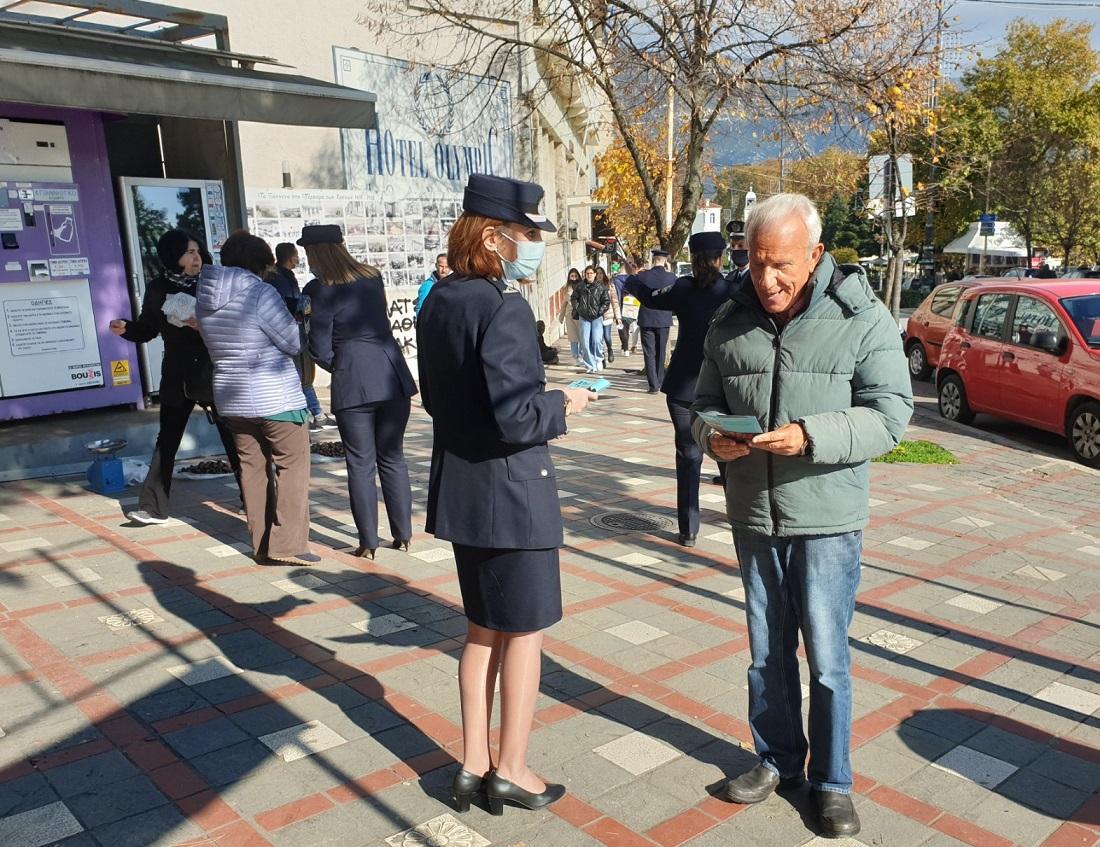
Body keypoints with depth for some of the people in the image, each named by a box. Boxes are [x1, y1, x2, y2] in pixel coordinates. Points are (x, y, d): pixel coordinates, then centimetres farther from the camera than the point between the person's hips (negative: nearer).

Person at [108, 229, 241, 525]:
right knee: (166, 441, 7)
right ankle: (153, 507, 14)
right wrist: (126, 328, -8)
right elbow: (147, 330, 11)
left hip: (214, 374, -2)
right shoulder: (158, 289, 2)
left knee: (232, 439, 5)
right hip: (177, 376, 3)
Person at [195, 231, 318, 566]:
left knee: (252, 468, 13)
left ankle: (261, 544, 18)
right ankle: (288, 544, 0)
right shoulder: (260, 293, -16)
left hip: (232, 397, 7)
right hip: (276, 398, -7)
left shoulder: (205, 298, 6)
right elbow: (295, 343, -12)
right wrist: (300, 322, 7)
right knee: (292, 465, 2)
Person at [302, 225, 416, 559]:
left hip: (353, 384, -4)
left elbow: (321, 351, -5)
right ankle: (403, 534, 18)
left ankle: (368, 543, 10)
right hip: (394, 378, 4)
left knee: (361, 464, 6)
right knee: (393, 457, 14)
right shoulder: (374, 278, 8)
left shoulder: (320, 290, -7)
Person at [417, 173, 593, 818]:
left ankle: (475, 763, 30)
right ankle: (512, 771, 22)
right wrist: (564, 404, -8)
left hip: (459, 486, 8)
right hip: (512, 490, -8)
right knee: (525, 631, 9)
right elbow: (516, 418, -25)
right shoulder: (504, 308, -21)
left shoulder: (439, 303, 5)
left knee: (483, 630, 19)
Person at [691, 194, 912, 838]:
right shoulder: (731, 321, 3)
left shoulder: (864, 320, -8)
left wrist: (811, 437, -26)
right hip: (754, 517, 4)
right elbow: (706, 402, 11)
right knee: (768, 651, 16)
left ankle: (831, 781, 26)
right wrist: (712, 436, -12)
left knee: (827, 658, 6)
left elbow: (890, 414, -12)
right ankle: (778, 760, 36)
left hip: (827, 519, -3)